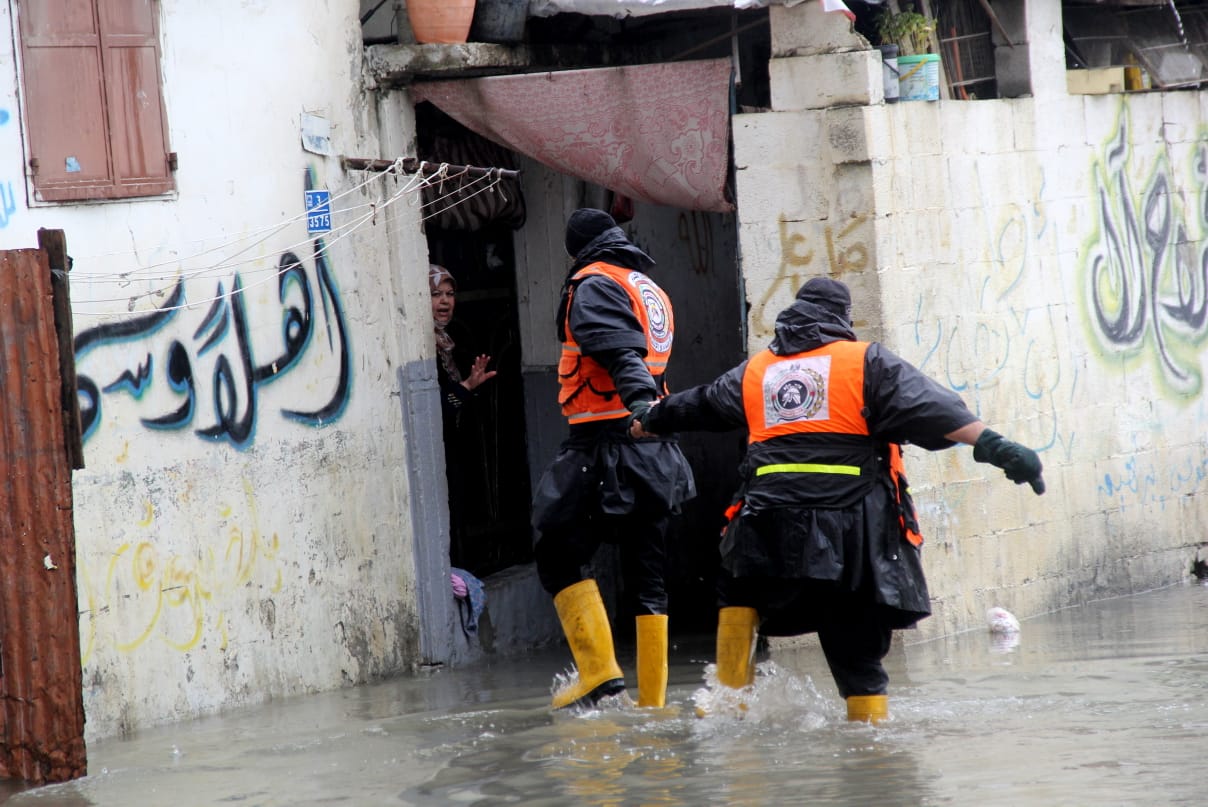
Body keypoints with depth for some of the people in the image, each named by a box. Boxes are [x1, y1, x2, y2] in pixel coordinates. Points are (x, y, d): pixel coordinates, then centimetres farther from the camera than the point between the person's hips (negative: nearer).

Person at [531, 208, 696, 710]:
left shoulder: (594, 285, -5)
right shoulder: (654, 293, 22)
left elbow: (621, 354, -22)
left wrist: (640, 405, -35)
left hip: (607, 446, -8)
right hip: (658, 455, 8)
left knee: (558, 554, -2)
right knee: (648, 577, 9)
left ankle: (599, 671, -14)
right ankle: (652, 702, 9)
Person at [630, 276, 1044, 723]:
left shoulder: (754, 371, 19)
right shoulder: (867, 362, 7)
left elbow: (696, 405, 36)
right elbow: (929, 408, -7)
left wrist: (647, 421, 54)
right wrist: (991, 444, -14)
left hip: (769, 525, 2)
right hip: (853, 531, -2)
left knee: (738, 591, 27)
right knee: (857, 650, 3)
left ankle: (729, 697, 19)